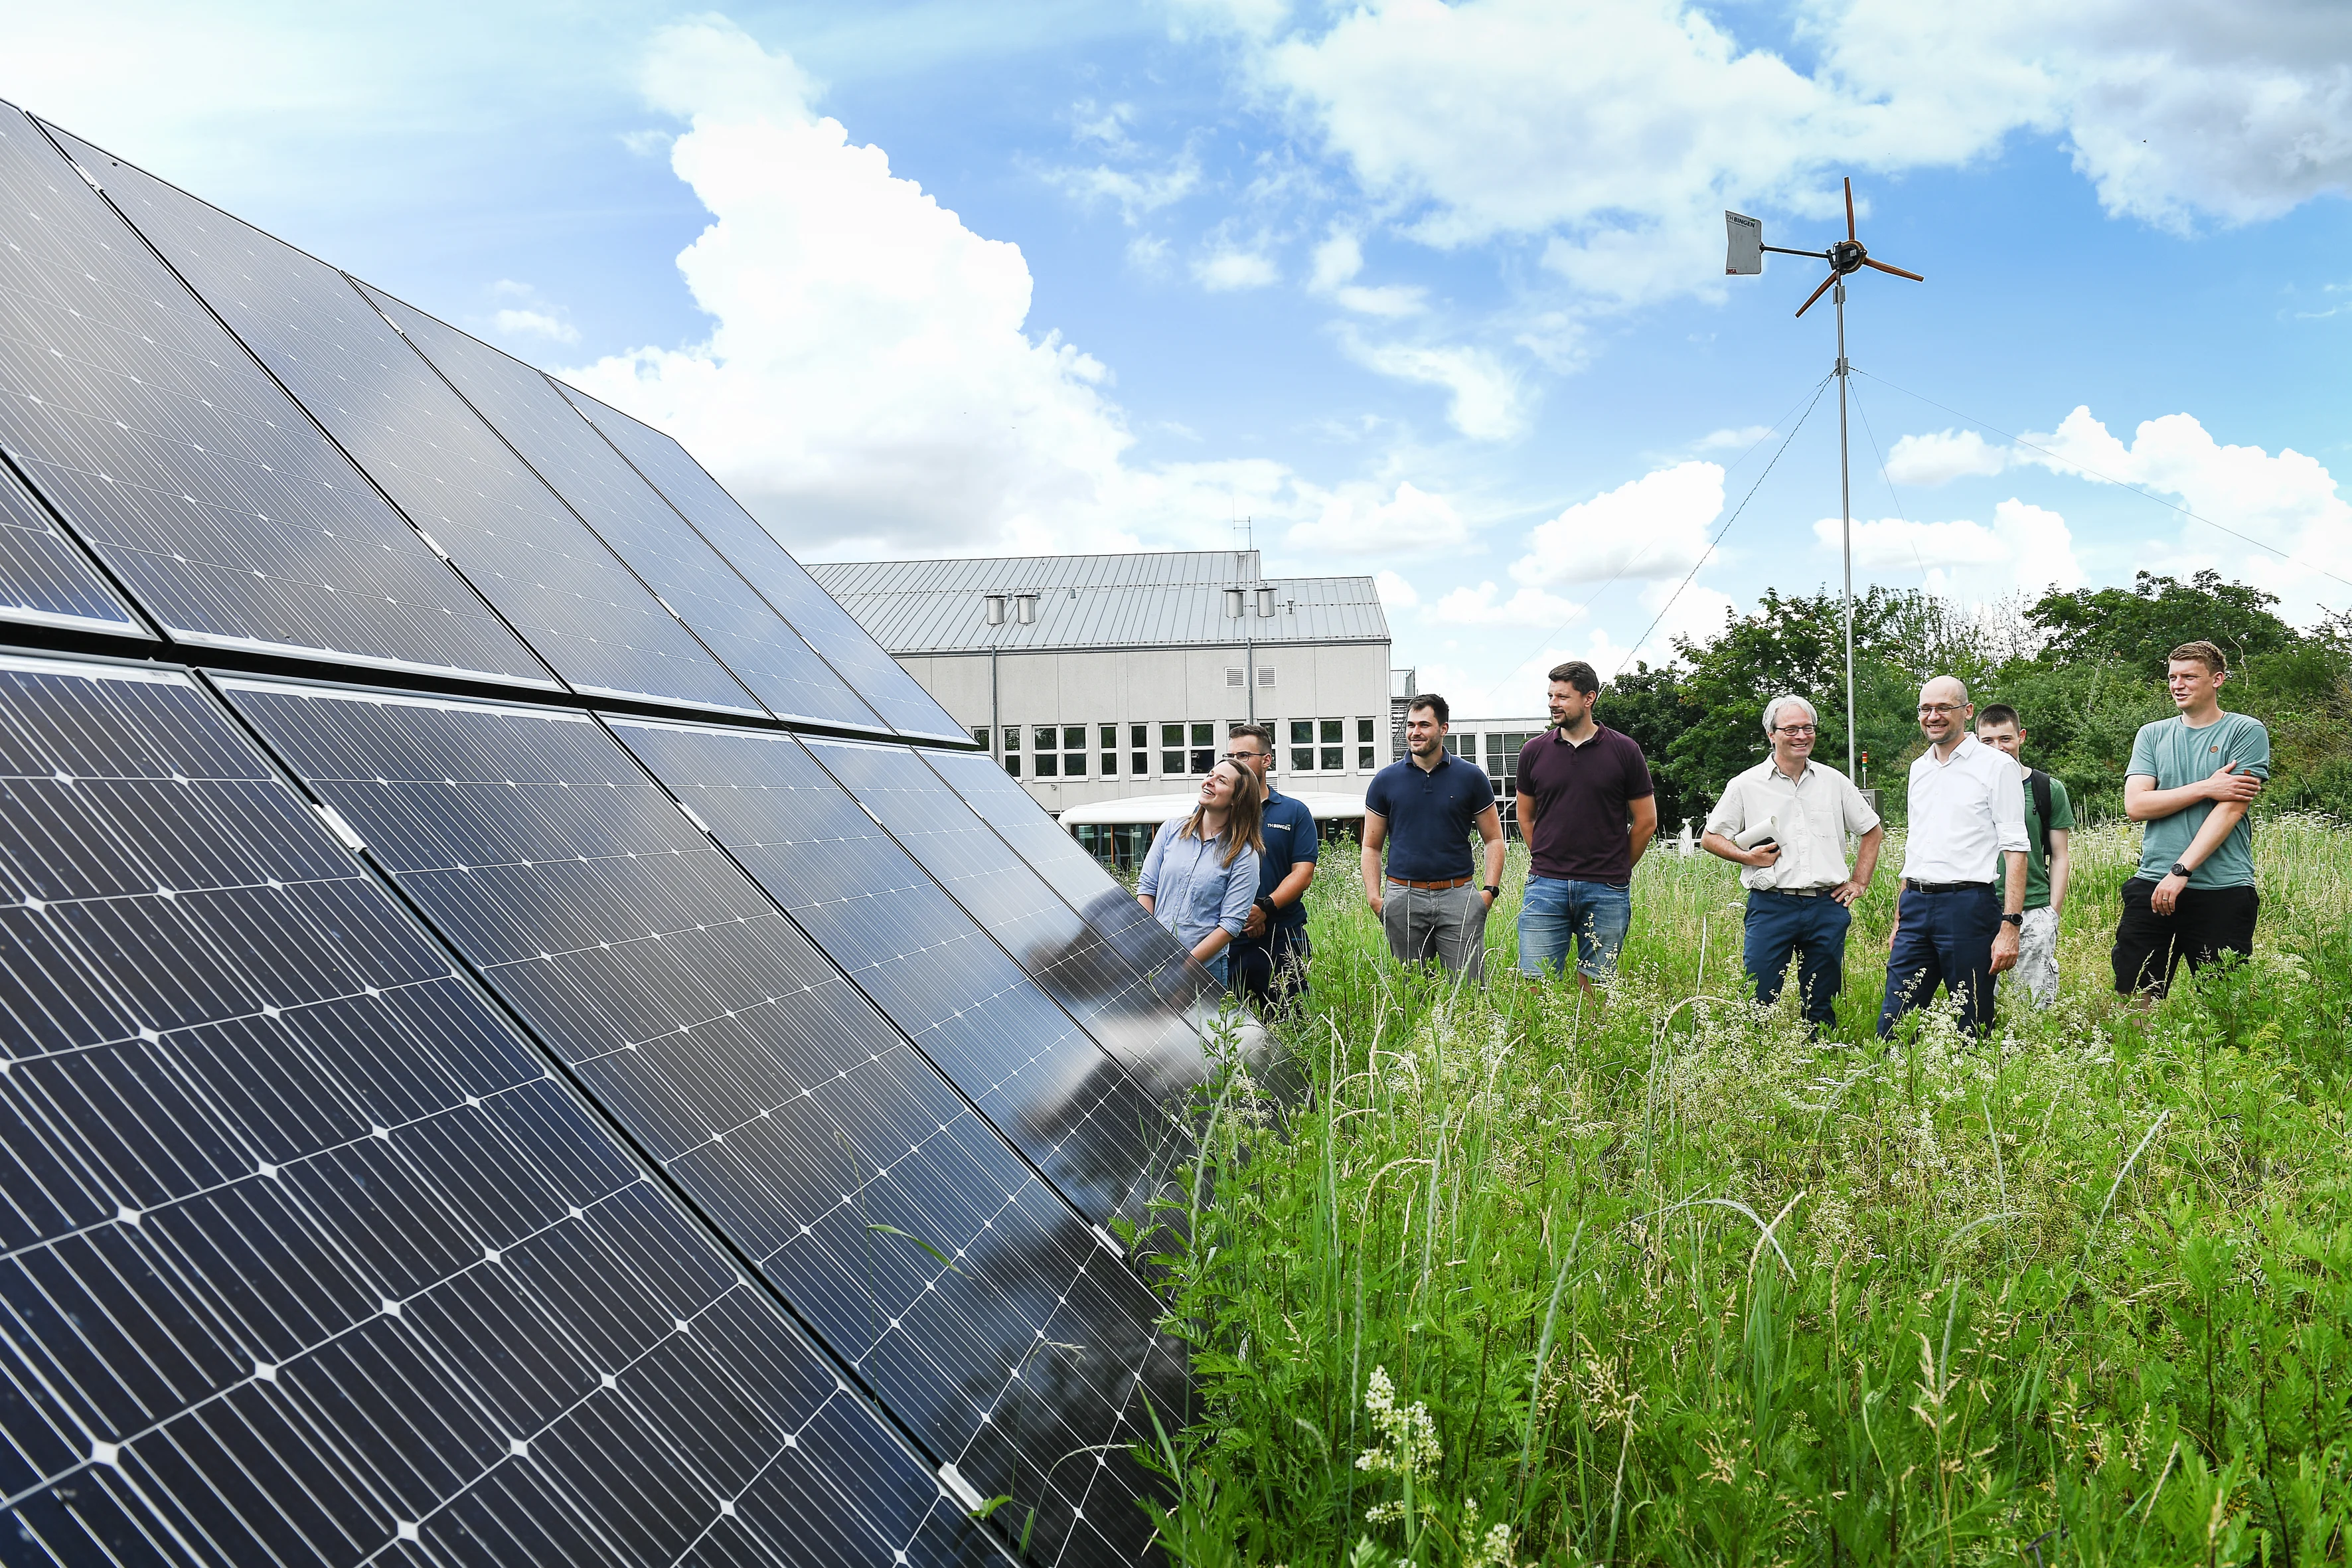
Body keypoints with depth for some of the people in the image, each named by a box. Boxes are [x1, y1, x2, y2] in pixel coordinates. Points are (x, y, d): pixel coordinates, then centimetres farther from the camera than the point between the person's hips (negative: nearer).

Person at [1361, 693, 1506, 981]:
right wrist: (1374, 898, -3)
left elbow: (1493, 839, 10)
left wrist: (1490, 890, -3)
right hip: (1403, 899, 1)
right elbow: (1372, 846, 10)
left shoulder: (1471, 776, 5)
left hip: (1458, 895, -1)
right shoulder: (1386, 780, 7)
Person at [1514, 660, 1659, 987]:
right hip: (1545, 887, 1)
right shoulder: (1534, 751, 6)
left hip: (1606, 893, -1)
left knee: (1596, 989, 5)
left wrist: (1616, 870, 11)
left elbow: (1646, 821, 8)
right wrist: (1547, 863, 12)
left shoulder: (1624, 751, 1)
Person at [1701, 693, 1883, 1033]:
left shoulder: (1834, 782, 11)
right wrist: (1748, 857, -8)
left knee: (1821, 1008, 9)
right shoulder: (1746, 785, 3)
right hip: (1771, 907, -2)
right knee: (1758, 1003, -6)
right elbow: (1710, 837, 8)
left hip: (1828, 907, 3)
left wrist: (1860, 883, 12)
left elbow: (1872, 831, 21)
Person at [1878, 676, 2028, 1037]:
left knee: (1972, 1027, 2)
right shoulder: (1919, 768, 17)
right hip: (1916, 905, 6)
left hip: (1968, 907, -6)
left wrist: (2010, 926, -16)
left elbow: (2015, 849, -8)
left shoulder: (1996, 766, -3)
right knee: (1892, 1025, 3)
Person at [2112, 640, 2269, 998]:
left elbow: (2231, 809, -8)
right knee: (2132, 1001, 0)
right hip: (2152, 887, 3)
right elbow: (2135, 805, 1)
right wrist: (2206, 788, -9)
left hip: (2224, 891, -3)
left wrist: (2180, 871, -14)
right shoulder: (2152, 735, 14)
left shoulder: (2247, 732, 3)